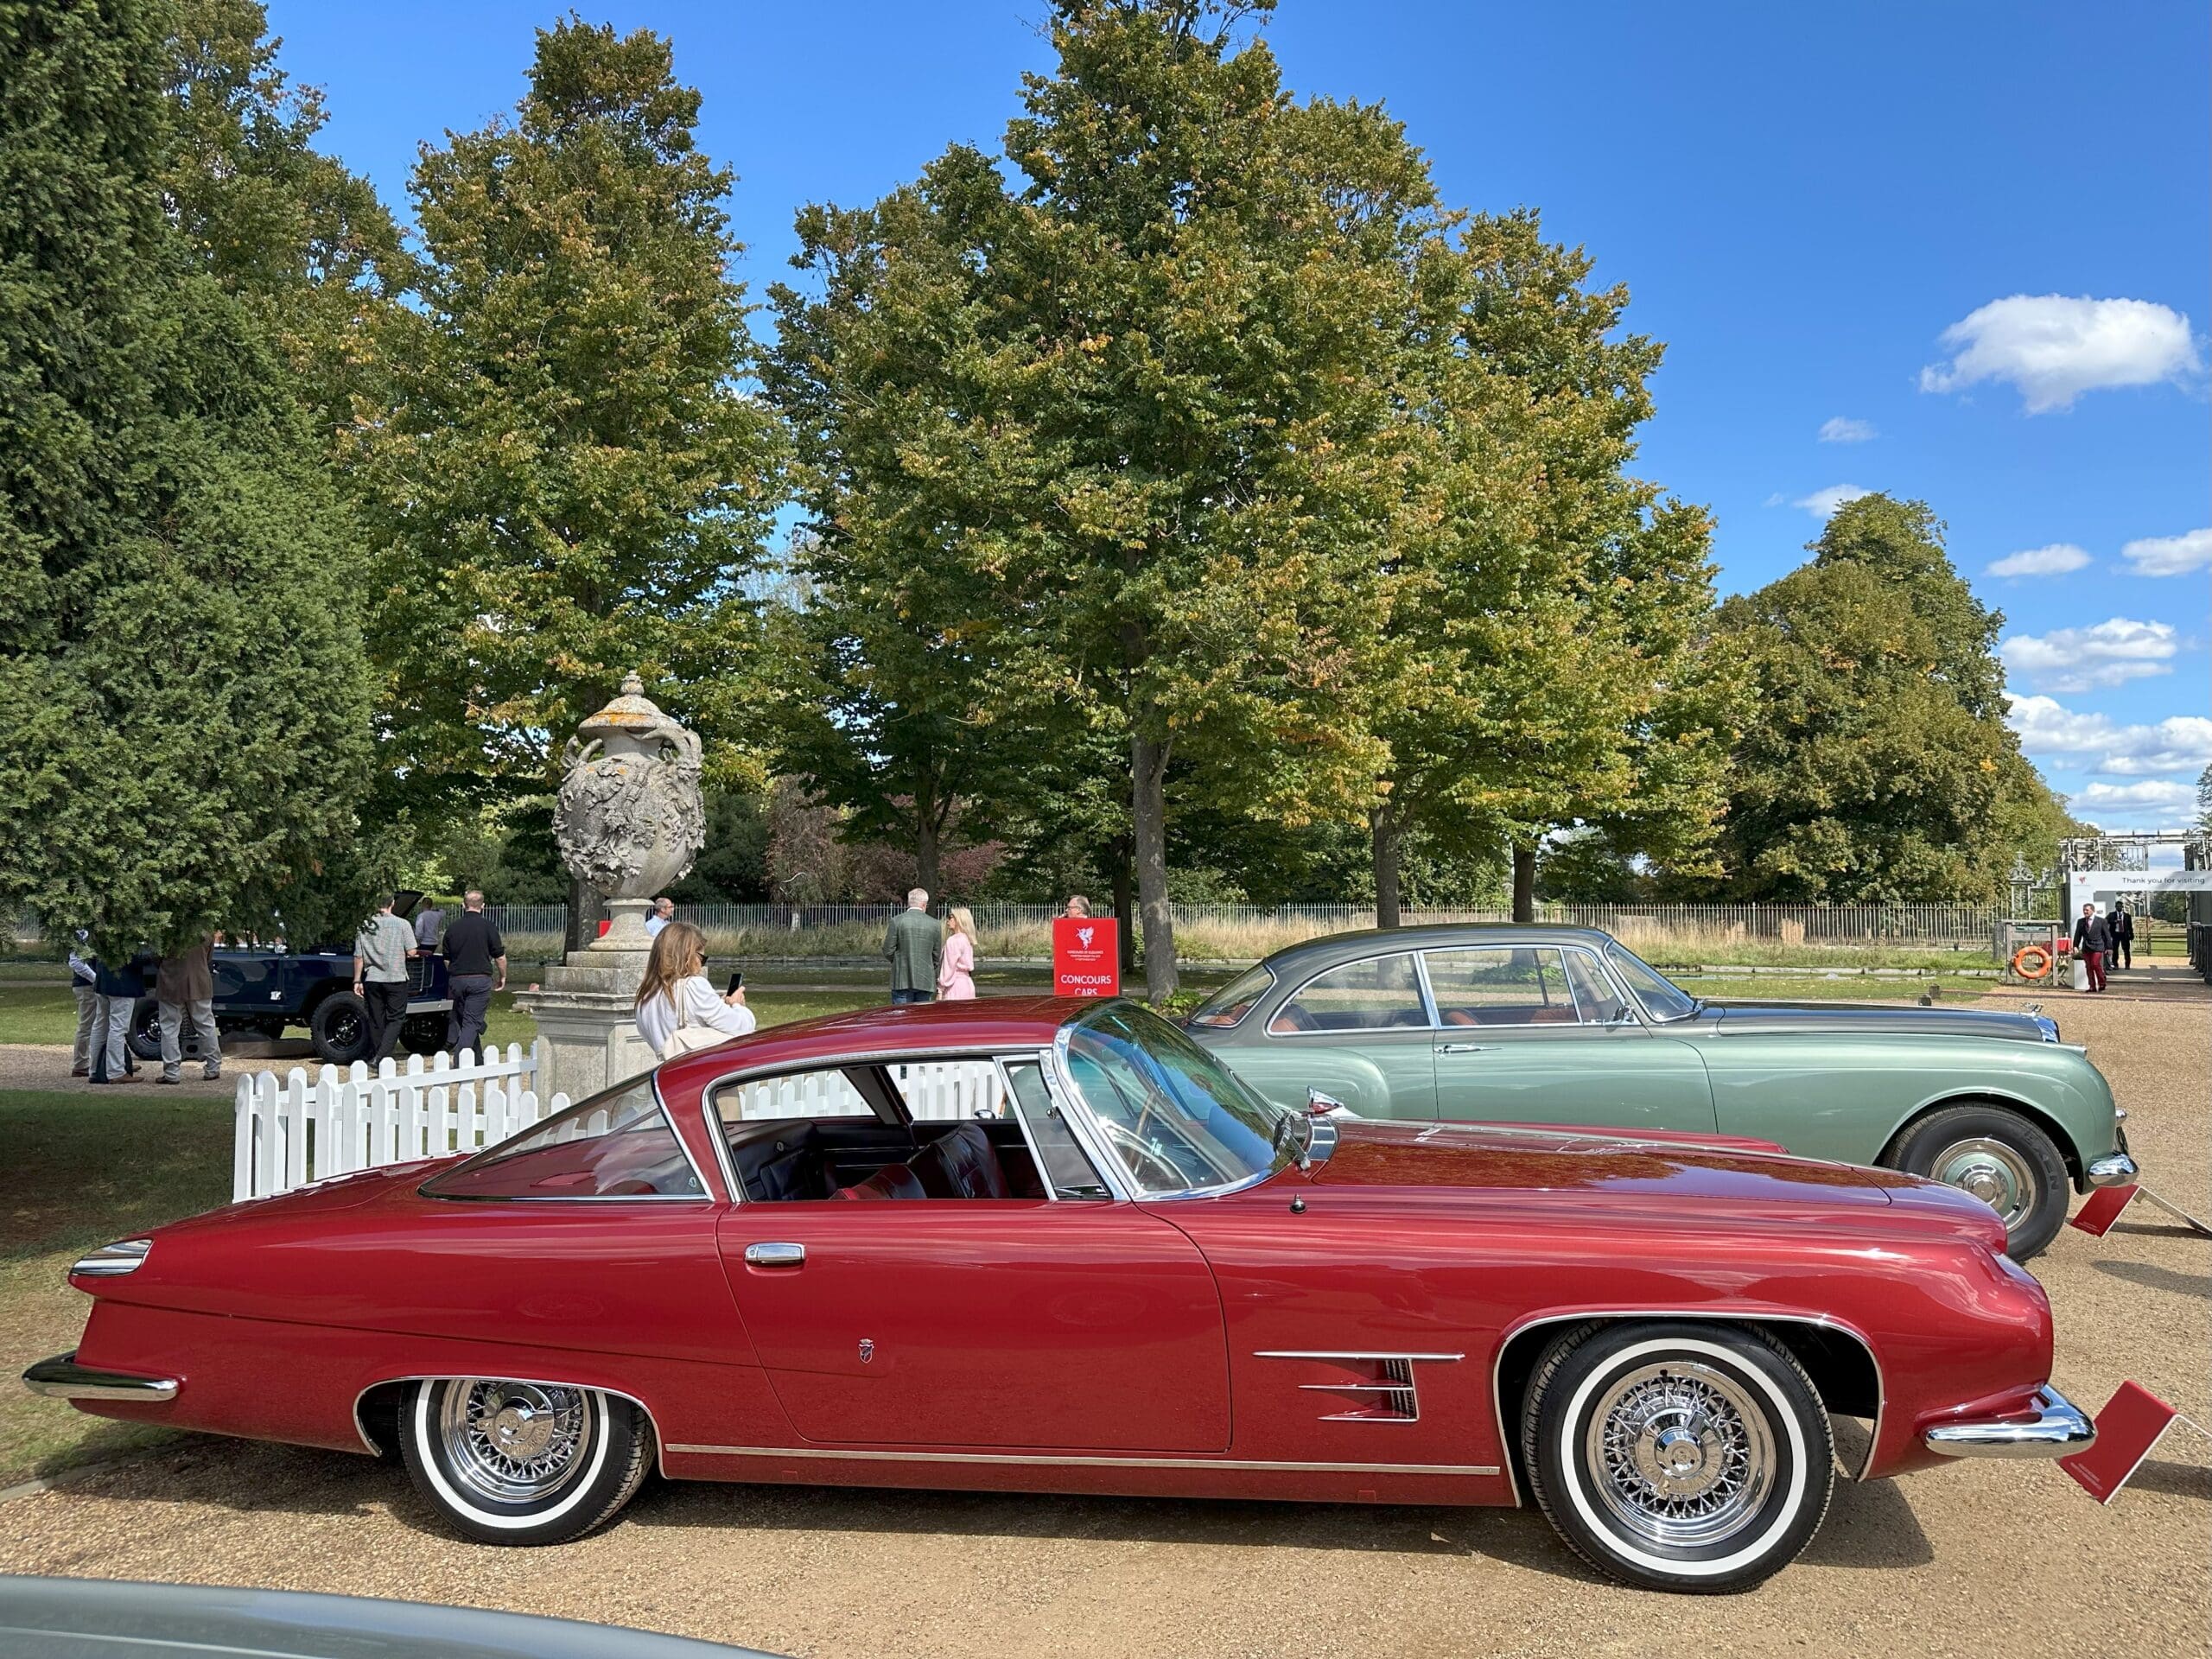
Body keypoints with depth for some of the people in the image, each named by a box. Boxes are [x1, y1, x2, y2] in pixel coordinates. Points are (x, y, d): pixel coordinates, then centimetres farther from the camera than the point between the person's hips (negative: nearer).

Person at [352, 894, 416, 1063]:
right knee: (395, 1019, 3)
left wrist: (357, 981, 10)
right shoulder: (402, 925, -6)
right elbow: (411, 952, -8)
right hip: (396, 979, -3)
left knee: (375, 1020, 13)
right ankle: (380, 1057, -12)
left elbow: (358, 957, 4)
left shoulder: (364, 926, 3)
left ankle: (373, 1057, 17)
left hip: (372, 980, 3)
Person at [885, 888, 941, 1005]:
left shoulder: (897, 921, -6)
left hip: (902, 981, -2)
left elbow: (888, 950, -4)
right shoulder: (934, 924, 2)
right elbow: (937, 955, 7)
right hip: (926, 982, 2)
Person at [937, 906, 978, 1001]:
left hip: (956, 985, -9)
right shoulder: (967, 939, 12)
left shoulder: (953, 941, -12)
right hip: (967, 983, 9)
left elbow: (948, 967, -13)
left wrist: (940, 990, -8)